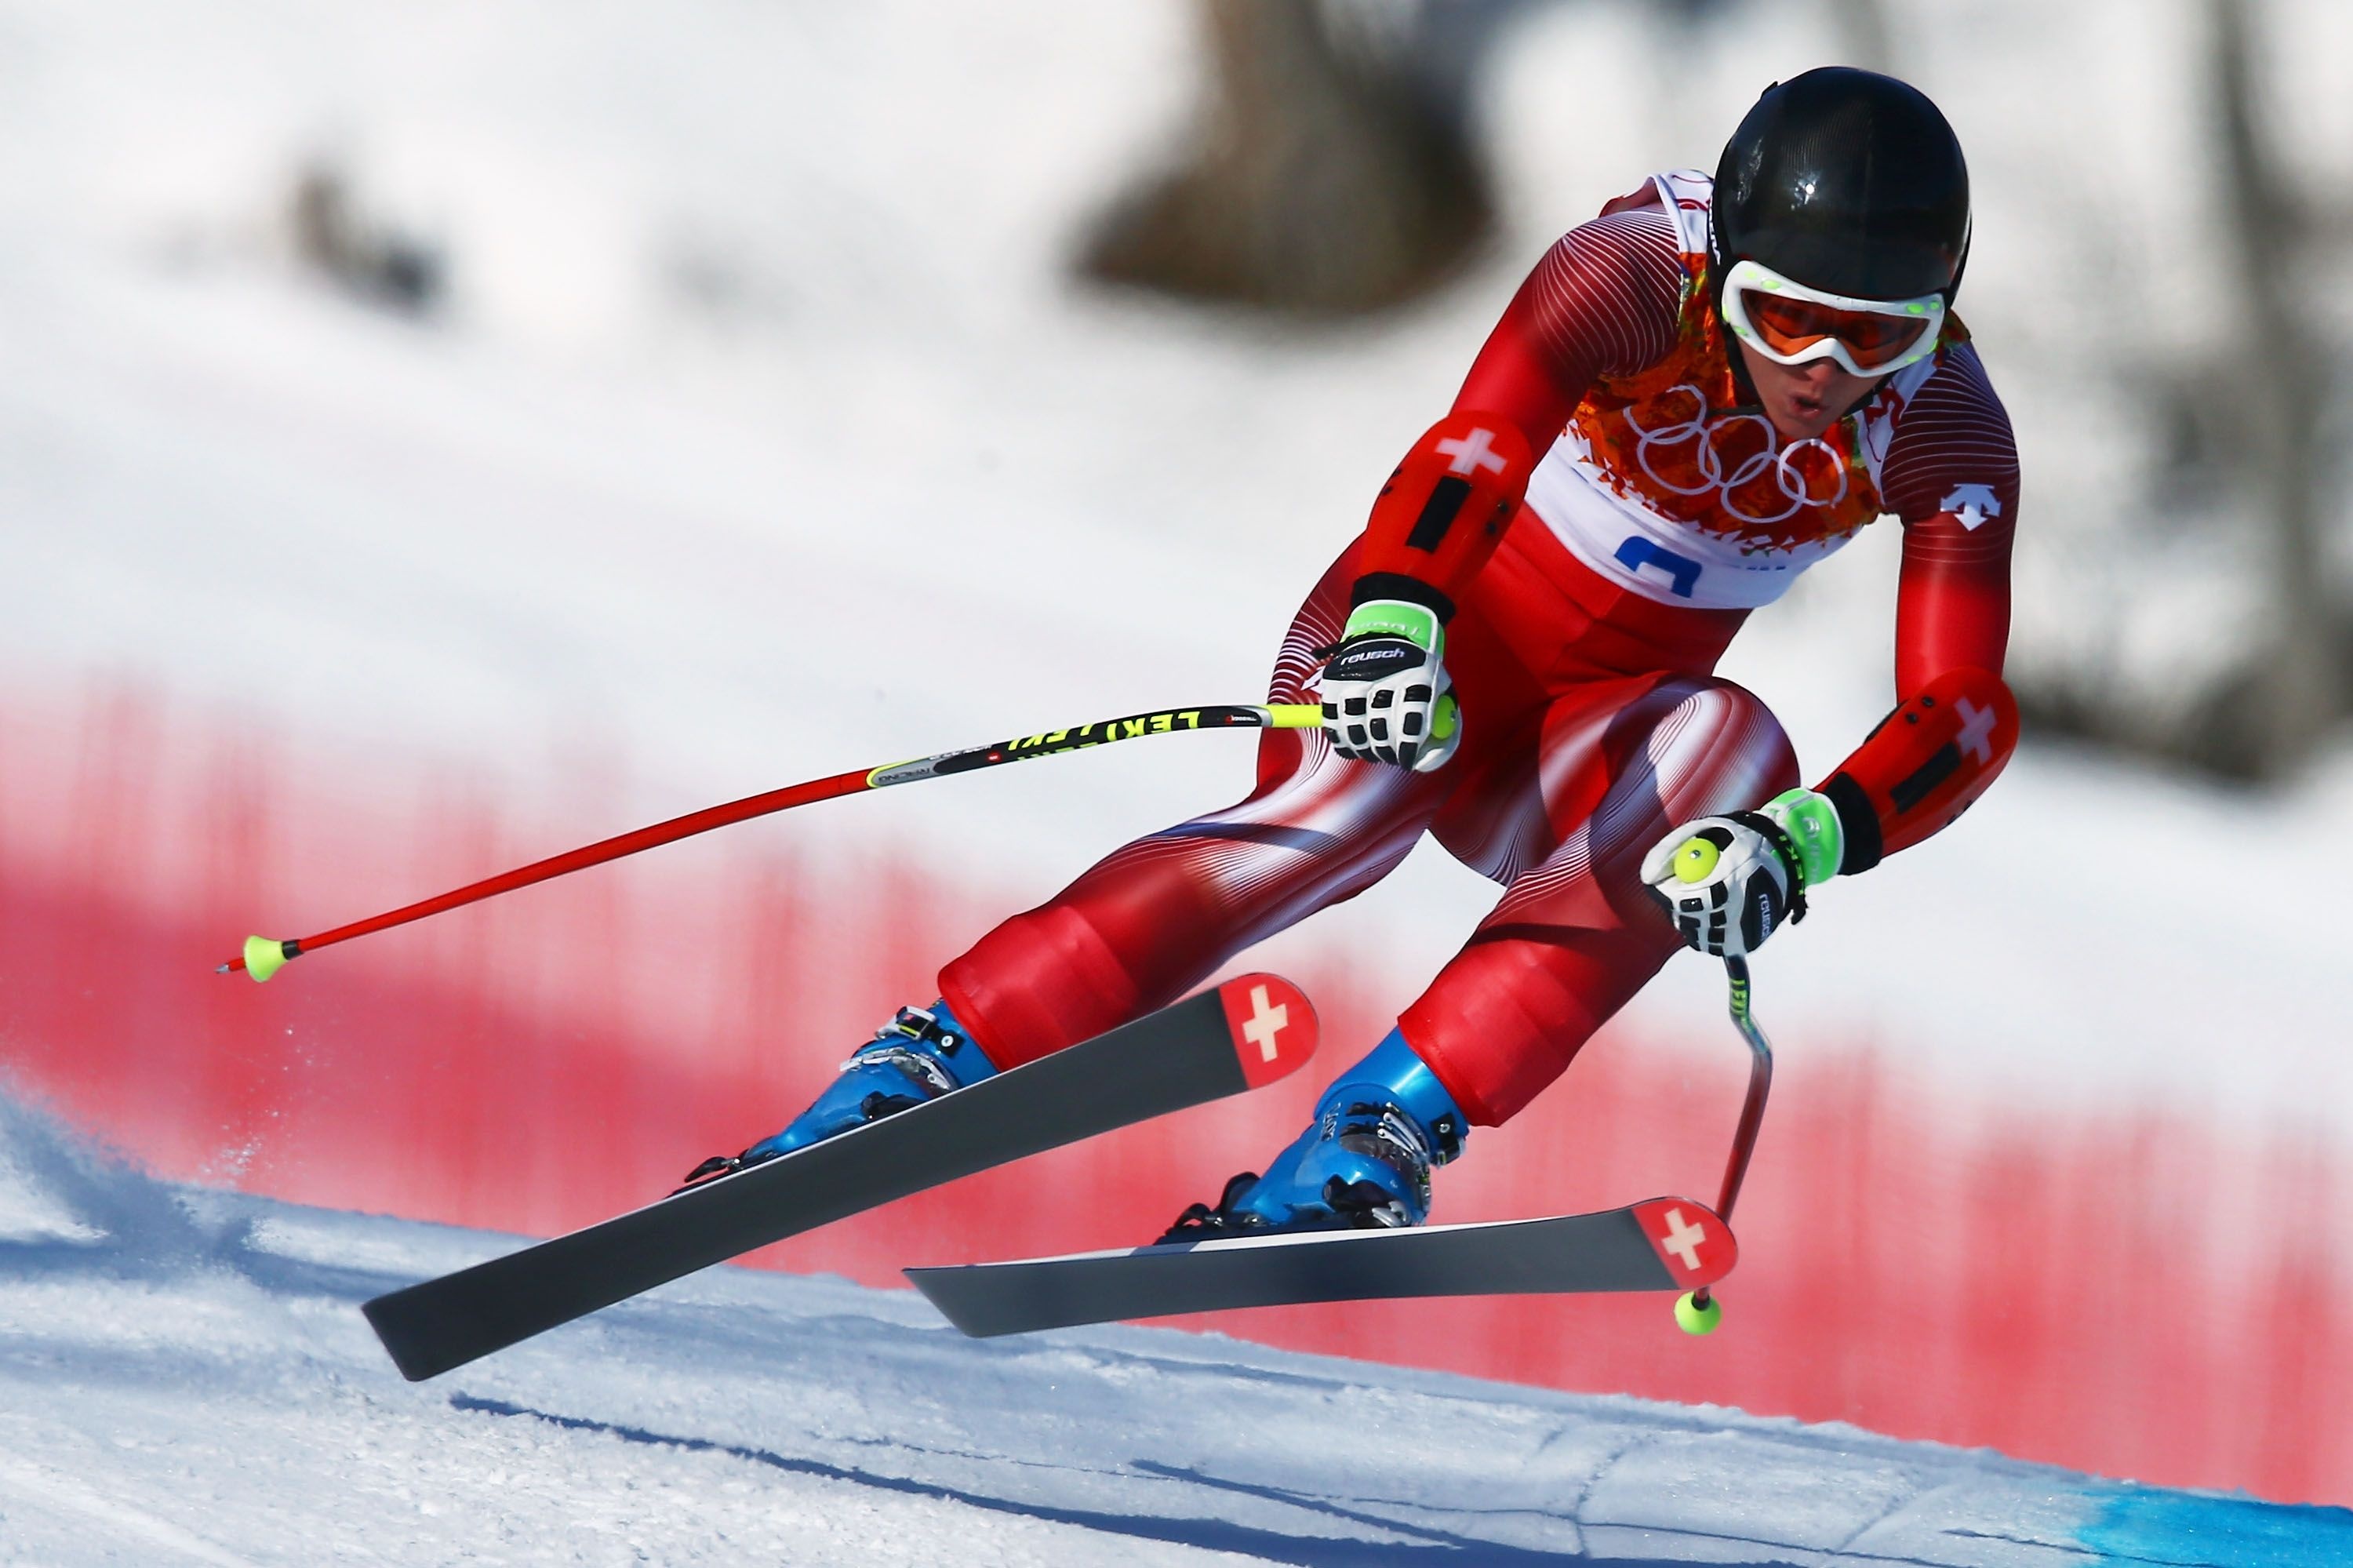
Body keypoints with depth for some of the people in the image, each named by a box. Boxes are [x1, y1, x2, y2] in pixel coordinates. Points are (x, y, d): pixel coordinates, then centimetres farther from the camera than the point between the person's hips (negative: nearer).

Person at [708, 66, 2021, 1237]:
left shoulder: (1944, 429, -17)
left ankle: (1388, 1122, -37)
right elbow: (1478, 448, -40)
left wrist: (1799, 841, -45)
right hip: (1425, 628, -4)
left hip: (1578, 747, 4)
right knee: (1350, 799, -36)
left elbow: (1970, 716, -26)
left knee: (1728, 749, -30)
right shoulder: (1639, 276, -24)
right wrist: (1394, 629, -61)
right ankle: (921, 1068, -42)